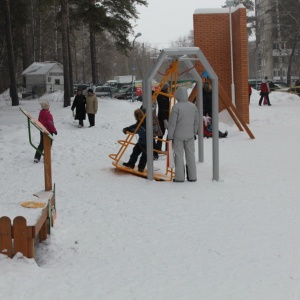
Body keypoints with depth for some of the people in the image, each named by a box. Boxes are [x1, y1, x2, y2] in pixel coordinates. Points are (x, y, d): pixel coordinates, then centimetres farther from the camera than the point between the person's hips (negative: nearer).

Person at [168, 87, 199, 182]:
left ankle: (179, 177, 2)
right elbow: (196, 121, 12)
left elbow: (172, 123, -12)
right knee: (190, 155, 11)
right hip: (190, 135, 5)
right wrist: (194, 133, 23)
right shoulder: (193, 106, 3)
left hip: (178, 136, -5)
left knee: (179, 156, 1)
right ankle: (192, 176, 16)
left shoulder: (176, 107, -15)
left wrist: (170, 136, -4)